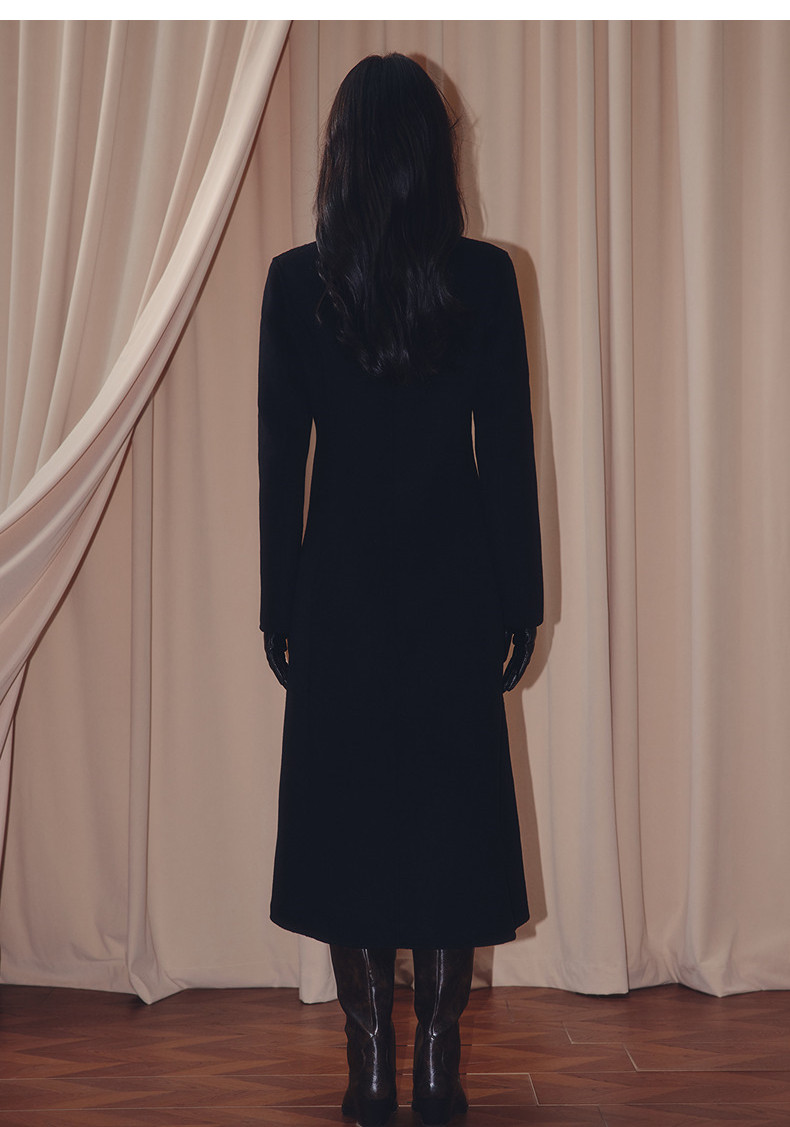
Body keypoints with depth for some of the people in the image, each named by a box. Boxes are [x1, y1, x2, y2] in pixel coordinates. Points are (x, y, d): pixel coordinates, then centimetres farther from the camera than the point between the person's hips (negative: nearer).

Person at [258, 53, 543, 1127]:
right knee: (450, 815, 9)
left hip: (342, 589, 0)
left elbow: (279, 460, -3)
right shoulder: (485, 276, -6)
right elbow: (509, 452, -4)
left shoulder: (296, 282, -6)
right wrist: (519, 604, 4)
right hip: (452, 586, 0)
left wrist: (279, 610, 6)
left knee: (347, 819, 8)